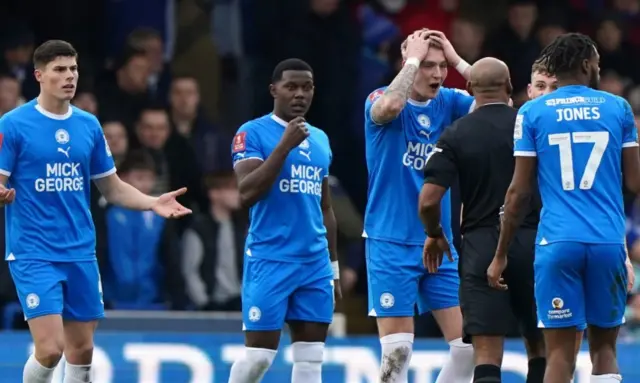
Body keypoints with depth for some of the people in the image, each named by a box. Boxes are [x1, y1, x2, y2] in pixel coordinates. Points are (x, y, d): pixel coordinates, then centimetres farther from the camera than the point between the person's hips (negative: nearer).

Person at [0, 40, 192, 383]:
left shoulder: (88, 125, 8)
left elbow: (112, 188, 16)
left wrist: (152, 203, 0)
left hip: (80, 254, 5)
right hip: (33, 254, -5)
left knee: (81, 350, 7)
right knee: (50, 348, -15)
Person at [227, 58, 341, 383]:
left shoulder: (320, 140, 15)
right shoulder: (252, 133, -5)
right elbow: (246, 194, -18)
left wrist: (334, 267, 19)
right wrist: (284, 145, -22)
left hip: (315, 262, 6)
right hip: (269, 260, -6)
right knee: (258, 355, -5)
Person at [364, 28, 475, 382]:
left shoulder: (448, 102, 5)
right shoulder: (380, 100, -8)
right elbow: (390, 106, -32)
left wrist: (458, 61, -10)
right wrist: (412, 58, -20)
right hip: (391, 244, -5)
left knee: (469, 345, 0)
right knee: (397, 351, -7)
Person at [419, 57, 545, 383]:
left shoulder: (456, 135, -2)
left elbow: (428, 200, -8)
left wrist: (434, 235, 12)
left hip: (481, 246, -1)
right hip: (531, 244, 1)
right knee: (540, 350, 15)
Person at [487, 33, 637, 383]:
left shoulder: (532, 112, 3)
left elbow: (519, 191, 1)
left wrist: (500, 256, 8)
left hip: (557, 243, -1)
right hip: (609, 242, 1)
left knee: (560, 352, -1)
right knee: (603, 348, 12)